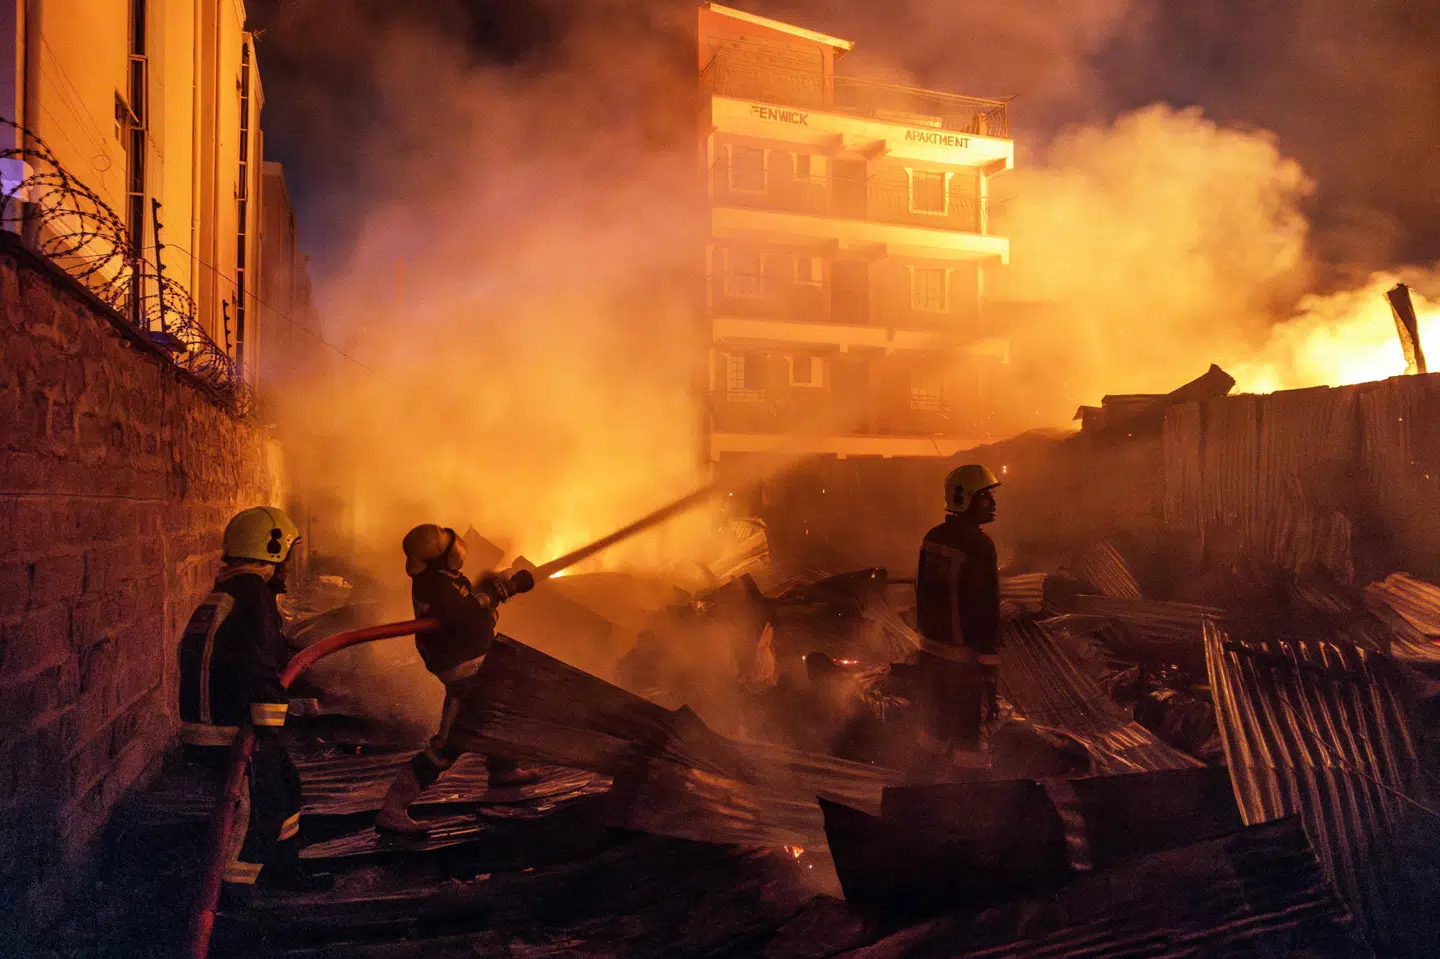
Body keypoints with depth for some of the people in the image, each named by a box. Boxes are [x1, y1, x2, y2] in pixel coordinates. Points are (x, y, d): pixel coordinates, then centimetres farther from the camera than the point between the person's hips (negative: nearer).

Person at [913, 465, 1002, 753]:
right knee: (966, 733, 3)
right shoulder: (978, 545, -19)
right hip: (965, 659, -8)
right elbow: (986, 610, -20)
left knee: (940, 726, 21)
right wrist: (989, 670, -18)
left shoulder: (933, 538, 5)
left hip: (931, 653, 8)